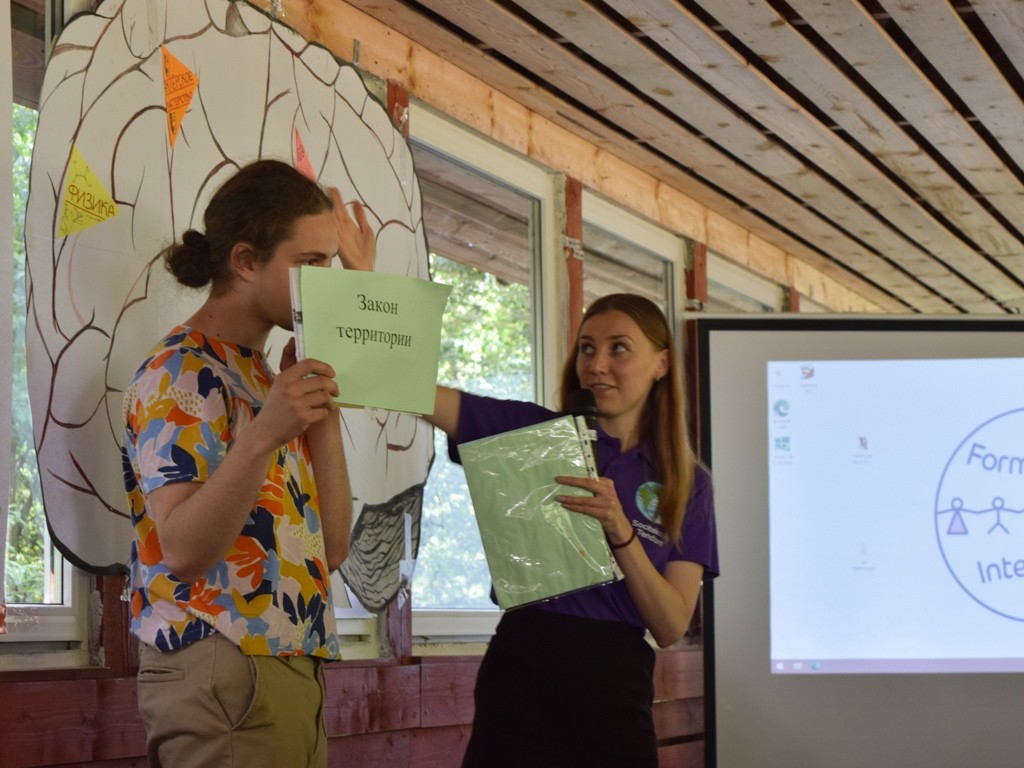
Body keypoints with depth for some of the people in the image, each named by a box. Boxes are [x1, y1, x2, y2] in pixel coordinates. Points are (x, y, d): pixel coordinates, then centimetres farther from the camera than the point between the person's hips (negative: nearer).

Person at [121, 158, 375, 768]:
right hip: (227, 673, -9)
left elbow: (332, 546, 10)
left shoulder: (260, 375, 17)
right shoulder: (181, 374, -8)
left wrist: (321, 405, 2)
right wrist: (261, 437, -34)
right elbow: (183, 549, -21)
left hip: (295, 669, 9)